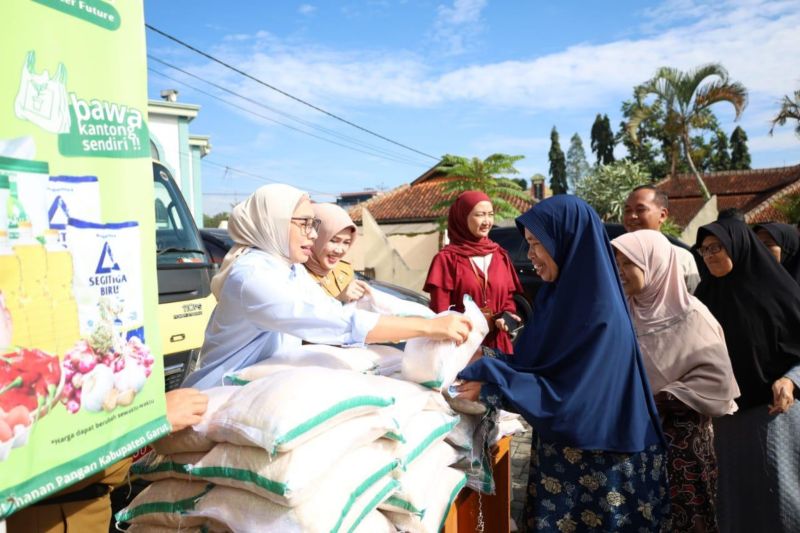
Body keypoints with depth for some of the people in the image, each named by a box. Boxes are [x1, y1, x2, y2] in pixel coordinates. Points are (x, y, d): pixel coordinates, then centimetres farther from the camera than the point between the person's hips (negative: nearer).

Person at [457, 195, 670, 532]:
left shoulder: (600, 313, -23)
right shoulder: (562, 295, 3)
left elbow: (568, 396, -24)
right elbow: (535, 362, 8)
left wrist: (491, 385, -23)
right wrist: (487, 368, -4)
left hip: (594, 462, -8)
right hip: (563, 451, 8)